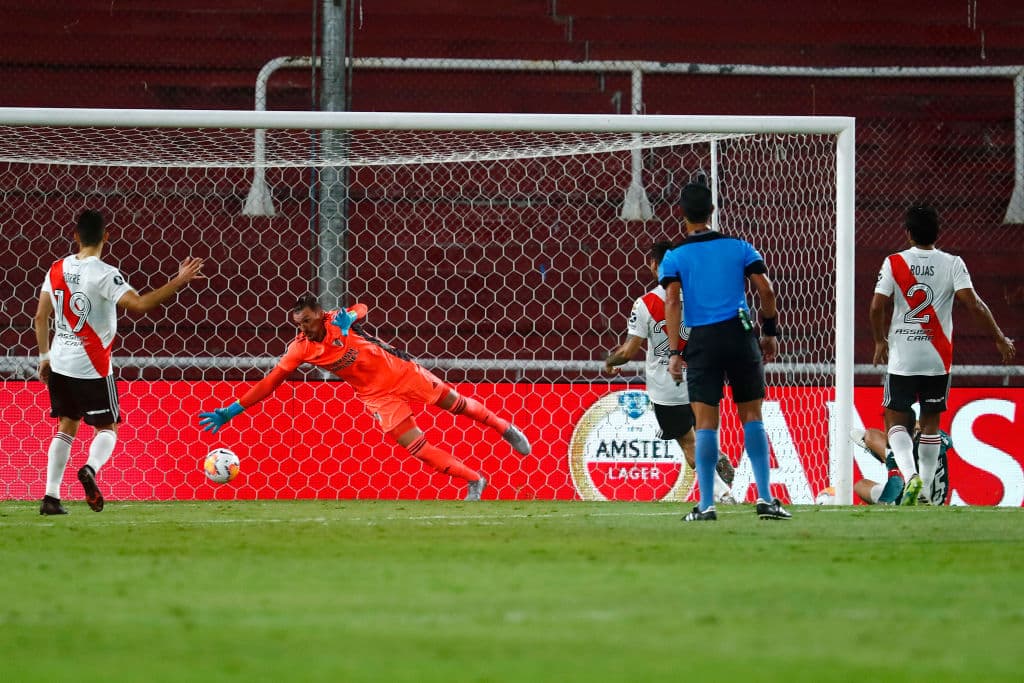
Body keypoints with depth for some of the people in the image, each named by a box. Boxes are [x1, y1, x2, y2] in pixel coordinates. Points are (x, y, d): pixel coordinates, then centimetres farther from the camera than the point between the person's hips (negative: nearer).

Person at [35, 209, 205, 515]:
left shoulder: (57, 269, 2)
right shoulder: (104, 274, -16)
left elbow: (41, 317, 7)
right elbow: (139, 304, -27)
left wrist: (44, 357, 18)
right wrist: (178, 282, -22)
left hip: (60, 363, 5)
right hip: (92, 367, -5)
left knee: (66, 427, 14)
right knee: (107, 428, 7)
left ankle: (51, 497, 4)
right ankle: (91, 469, -24)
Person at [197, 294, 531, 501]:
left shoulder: (337, 320, -17)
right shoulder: (300, 349, -14)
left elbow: (362, 308, 1)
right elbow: (269, 383, -14)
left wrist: (349, 316, -25)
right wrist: (231, 411, -20)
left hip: (401, 371, -1)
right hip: (378, 396, 1)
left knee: (456, 403, 9)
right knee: (416, 447, -8)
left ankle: (504, 427, 35)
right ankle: (474, 481, 7)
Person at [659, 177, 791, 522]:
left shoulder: (674, 258, 2)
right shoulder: (739, 247, 6)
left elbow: (672, 302, -8)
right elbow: (765, 289, 1)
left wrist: (674, 352, -9)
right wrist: (770, 332, 12)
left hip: (701, 340, -1)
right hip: (740, 335, 1)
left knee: (706, 423, 0)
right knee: (752, 417, 7)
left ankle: (706, 504, -4)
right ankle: (765, 496, 0)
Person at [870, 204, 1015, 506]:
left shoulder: (894, 263, -4)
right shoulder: (952, 264, -4)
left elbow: (877, 306, -7)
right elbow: (973, 303, -11)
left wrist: (880, 342, 9)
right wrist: (1000, 339, -4)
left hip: (902, 357, -1)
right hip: (937, 359, 1)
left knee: (896, 421, 6)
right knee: (930, 422, 14)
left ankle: (910, 475, -18)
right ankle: (925, 490, 14)